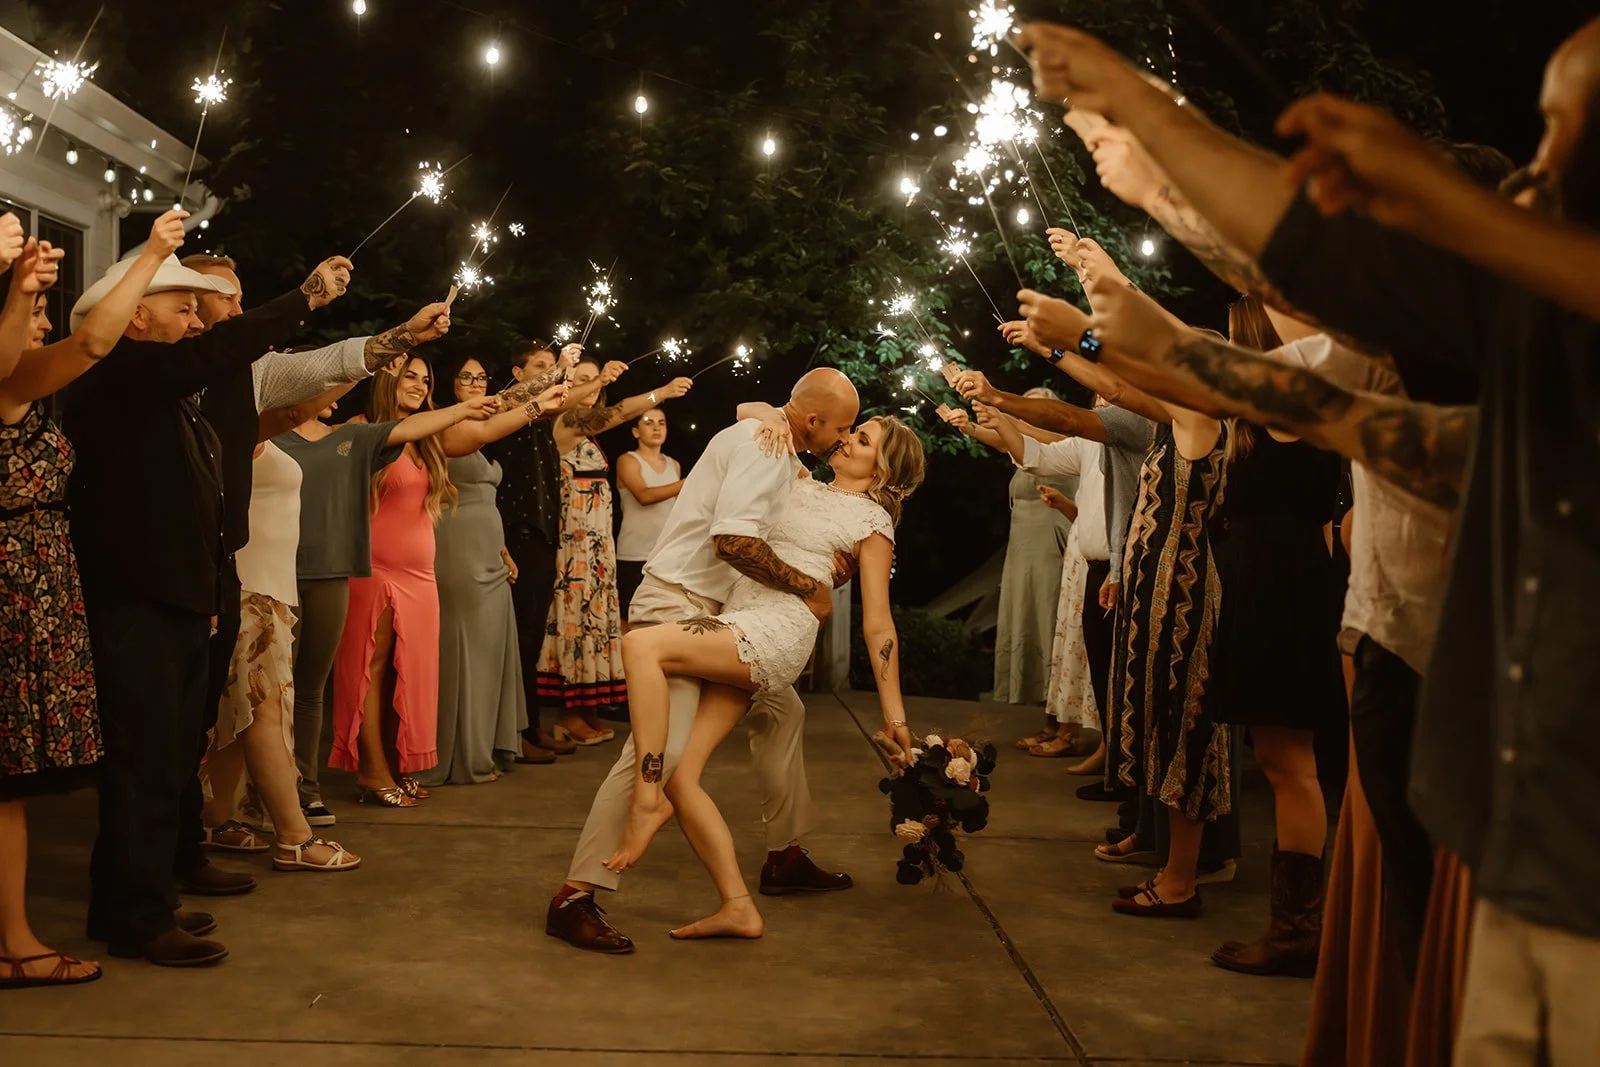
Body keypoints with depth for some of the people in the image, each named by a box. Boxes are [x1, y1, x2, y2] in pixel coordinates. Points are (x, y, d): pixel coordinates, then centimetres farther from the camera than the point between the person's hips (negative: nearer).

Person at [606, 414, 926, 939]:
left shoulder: (872, 523, 6)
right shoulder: (802, 486, 23)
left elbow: (878, 625, 3)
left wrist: (896, 719, -2)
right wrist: (776, 420, 6)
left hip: (778, 630, -7)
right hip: (735, 631, 7)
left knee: (641, 645, -27)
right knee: (680, 777, -4)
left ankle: (647, 800, -21)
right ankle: (738, 909, 3)